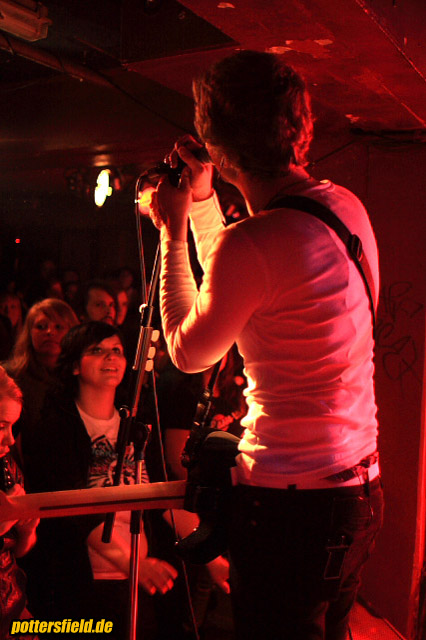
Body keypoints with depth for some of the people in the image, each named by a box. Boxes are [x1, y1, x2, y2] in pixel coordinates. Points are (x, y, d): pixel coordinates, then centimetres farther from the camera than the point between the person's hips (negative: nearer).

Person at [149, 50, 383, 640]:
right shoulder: (347, 206, 4)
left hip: (291, 503, -8)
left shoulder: (253, 243, -23)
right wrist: (203, 204, 17)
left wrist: (174, 234, 4)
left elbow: (188, 352, -3)